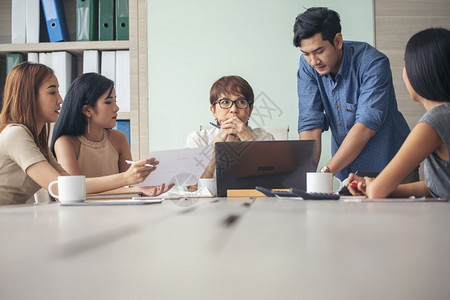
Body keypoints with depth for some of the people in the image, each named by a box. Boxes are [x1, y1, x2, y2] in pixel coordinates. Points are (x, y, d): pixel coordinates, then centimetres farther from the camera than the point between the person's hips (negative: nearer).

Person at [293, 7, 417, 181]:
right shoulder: (308, 65, -3)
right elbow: (310, 124, -7)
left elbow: (367, 124, -25)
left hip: (388, 165, -4)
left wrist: (326, 172, -31)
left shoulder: (373, 63, -17)